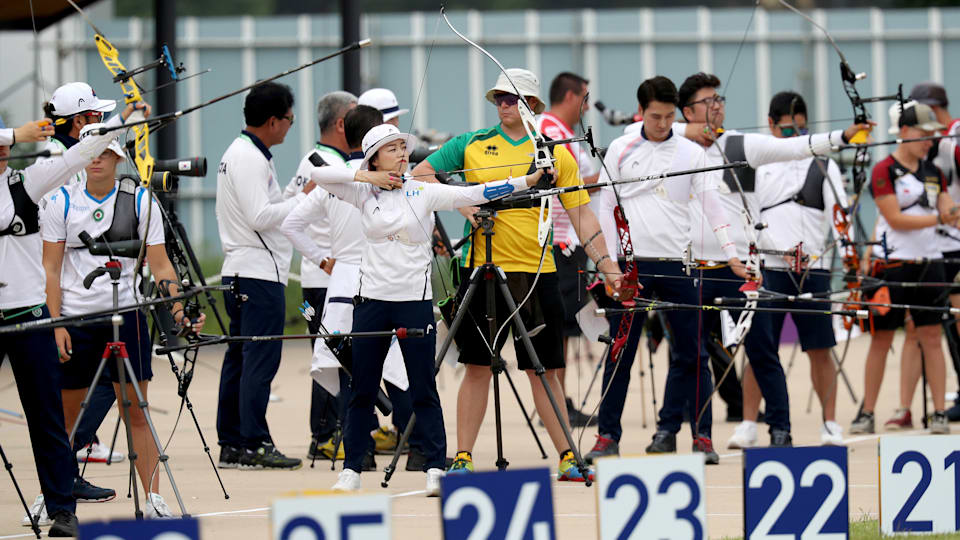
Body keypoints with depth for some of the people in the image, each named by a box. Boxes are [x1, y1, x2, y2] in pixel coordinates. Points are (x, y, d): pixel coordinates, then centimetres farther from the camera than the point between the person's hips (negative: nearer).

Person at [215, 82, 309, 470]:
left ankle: (231, 444, 12)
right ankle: (253, 445, -12)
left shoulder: (240, 152, 18)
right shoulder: (249, 159, -15)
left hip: (239, 272, 11)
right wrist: (304, 198, -14)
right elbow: (260, 216, -21)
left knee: (239, 358, 10)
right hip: (259, 273, -11)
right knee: (261, 358, -10)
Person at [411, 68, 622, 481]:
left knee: (543, 369, 4)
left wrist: (606, 264, -4)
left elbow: (581, 216, 6)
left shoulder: (556, 154, 7)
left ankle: (568, 457, 10)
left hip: (537, 272, 0)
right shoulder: (470, 146, 7)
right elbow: (420, 175, 8)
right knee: (477, 366, 2)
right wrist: (463, 203, -5)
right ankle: (463, 458, 6)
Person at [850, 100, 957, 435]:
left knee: (931, 337, 1)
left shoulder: (932, 172, 12)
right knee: (881, 339, 2)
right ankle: (867, 413, 9)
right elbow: (895, 218, -14)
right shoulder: (884, 171, -6)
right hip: (893, 264, -4)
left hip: (928, 263, 5)